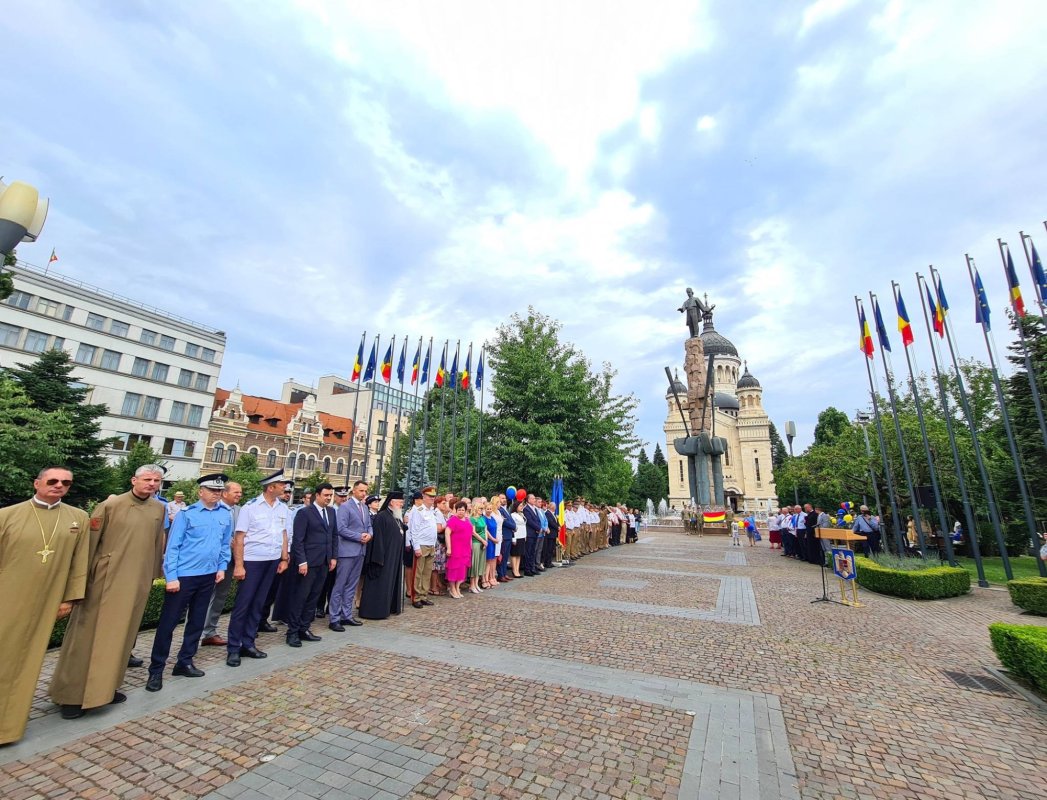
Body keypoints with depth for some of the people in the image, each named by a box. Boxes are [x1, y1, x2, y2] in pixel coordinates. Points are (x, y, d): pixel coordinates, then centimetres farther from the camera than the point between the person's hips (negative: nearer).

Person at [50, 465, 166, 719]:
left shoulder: (159, 510, 3)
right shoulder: (110, 505, -9)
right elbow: (90, 542, -5)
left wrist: (154, 574, 16)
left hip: (136, 583, 4)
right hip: (104, 579, -4)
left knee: (119, 635, 13)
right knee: (88, 633, 6)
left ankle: (104, 687, 28)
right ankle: (72, 694, 22)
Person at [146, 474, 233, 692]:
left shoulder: (226, 515, 1)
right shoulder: (186, 514, -11)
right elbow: (172, 546, -10)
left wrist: (221, 567, 6)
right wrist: (171, 577, -12)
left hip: (208, 576, 5)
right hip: (184, 576, -4)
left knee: (197, 621, 14)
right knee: (168, 622, 5)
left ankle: (184, 663, 29)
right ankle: (156, 670, 20)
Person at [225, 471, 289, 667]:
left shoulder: (282, 508, 4)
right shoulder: (250, 507, -10)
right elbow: (239, 537, -9)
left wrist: (284, 558, 7)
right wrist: (238, 565, -12)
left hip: (273, 561, 5)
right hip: (252, 561, -5)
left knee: (258, 604, 13)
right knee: (242, 604, 3)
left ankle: (248, 644, 24)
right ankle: (233, 648, 16)